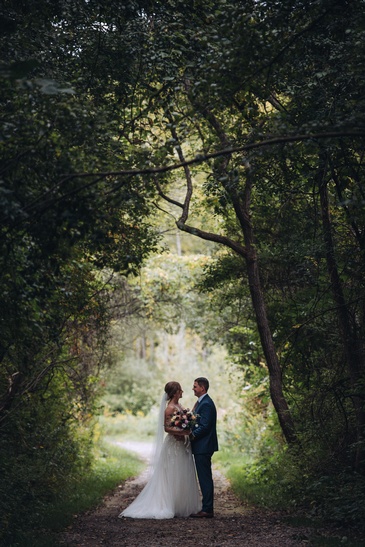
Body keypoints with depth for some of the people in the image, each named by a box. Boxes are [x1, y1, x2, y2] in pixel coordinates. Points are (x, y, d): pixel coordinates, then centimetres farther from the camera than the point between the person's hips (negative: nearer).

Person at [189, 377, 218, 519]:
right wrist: (191, 432, 5)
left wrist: (192, 435, -14)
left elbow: (204, 426, -22)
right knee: (205, 478, 13)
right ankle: (207, 508, 18)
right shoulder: (202, 402, 16)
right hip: (202, 447, 11)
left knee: (205, 478, -7)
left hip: (203, 447, -11)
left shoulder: (206, 404, -17)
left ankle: (207, 510, -4)